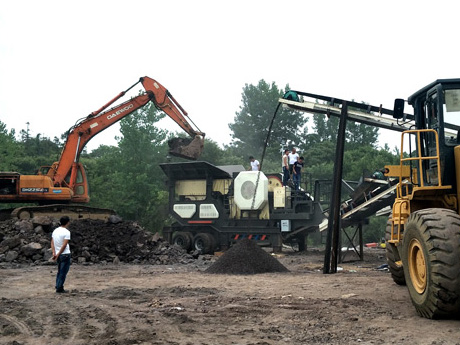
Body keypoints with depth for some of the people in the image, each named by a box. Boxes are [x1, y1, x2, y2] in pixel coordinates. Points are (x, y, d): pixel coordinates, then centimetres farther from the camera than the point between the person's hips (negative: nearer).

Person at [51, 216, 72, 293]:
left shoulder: (55, 230, 8)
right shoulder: (66, 232, -14)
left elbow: (52, 242, 6)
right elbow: (64, 245, -19)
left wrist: (54, 253, 1)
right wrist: (58, 254, -14)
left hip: (58, 255, 7)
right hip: (65, 255, -7)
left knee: (60, 272, 17)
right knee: (63, 272, 0)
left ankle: (58, 287, 17)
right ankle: (59, 288, 2)